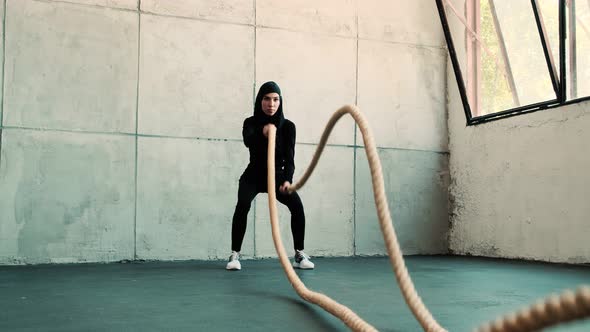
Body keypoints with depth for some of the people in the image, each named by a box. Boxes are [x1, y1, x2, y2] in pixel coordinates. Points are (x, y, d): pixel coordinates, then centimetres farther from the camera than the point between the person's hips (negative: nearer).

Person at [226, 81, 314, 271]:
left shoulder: (287, 126, -10)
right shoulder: (251, 123, -11)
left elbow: (289, 157, -19)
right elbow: (248, 141, -35)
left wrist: (287, 179, -38)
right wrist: (262, 132, -57)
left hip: (277, 175, 1)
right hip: (253, 175, -1)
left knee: (297, 205, -23)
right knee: (242, 205, -29)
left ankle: (299, 255, -10)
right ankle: (235, 255, -21)